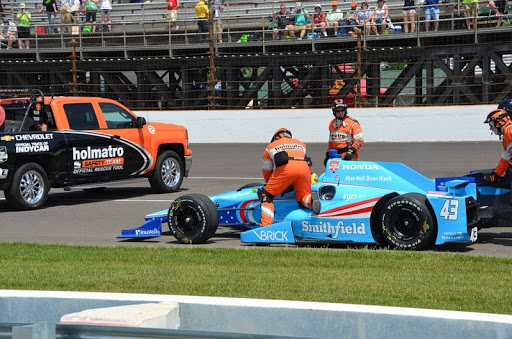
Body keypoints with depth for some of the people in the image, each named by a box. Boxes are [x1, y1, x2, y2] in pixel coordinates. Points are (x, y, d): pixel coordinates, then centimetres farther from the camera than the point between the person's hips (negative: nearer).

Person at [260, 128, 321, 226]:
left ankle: (266, 225, -7)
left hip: (285, 168, -2)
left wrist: (269, 183, 53)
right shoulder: (301, 144, 39)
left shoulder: (271, 146, 32)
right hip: (304, 167, 3)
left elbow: (267, 171, 36)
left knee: (266, 195, 10)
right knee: (303, 197, 16)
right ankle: (312, 200, -19)